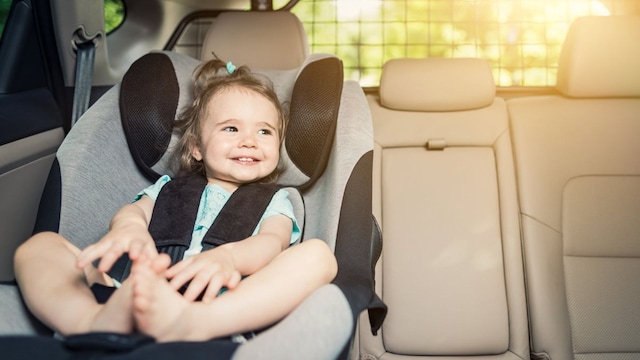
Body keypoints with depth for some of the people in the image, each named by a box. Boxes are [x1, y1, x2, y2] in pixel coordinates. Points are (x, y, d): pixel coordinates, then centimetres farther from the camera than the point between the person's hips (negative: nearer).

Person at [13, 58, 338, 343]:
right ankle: (95, 322, -37)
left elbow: (273, 241, 3)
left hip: (230, 307, -2)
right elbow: (136, 209, 9)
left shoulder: (273, 202, 25)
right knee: (39, 244, -4)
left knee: (317, 254, -24)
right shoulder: (169, 189, 31)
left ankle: (191, 325, -47)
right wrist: (130, 227, -20)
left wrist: (228, 257, -24)